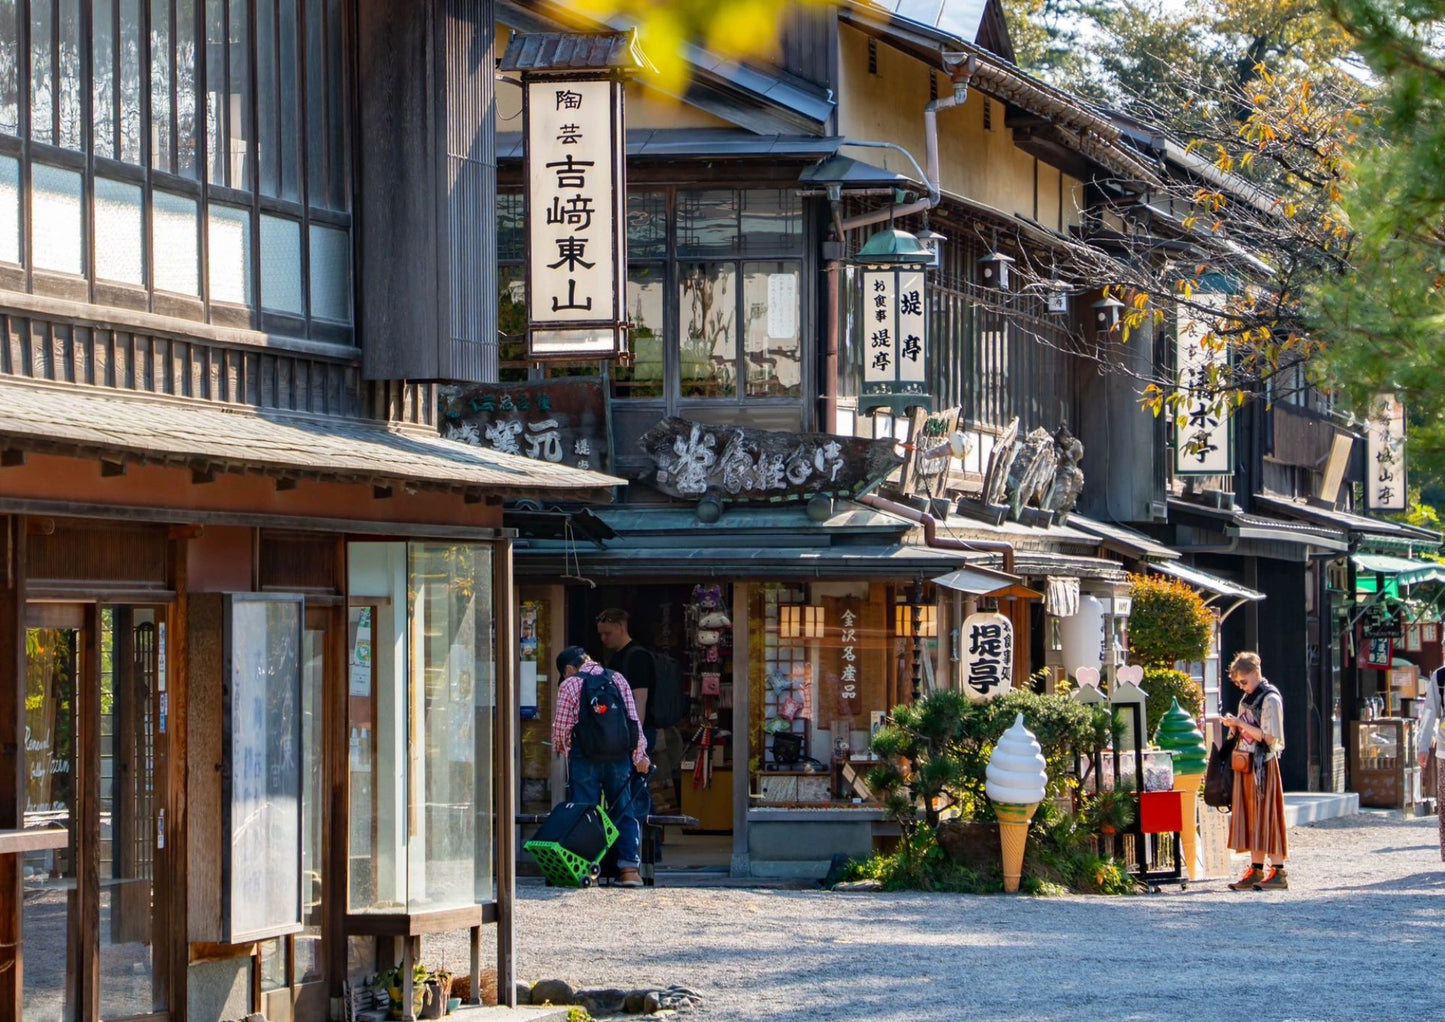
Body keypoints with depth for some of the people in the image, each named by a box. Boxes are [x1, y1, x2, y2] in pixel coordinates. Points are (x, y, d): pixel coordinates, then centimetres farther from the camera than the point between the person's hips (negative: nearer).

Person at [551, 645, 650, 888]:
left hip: (585, 758, -3)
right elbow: (634, 720, 4)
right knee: (624, 812, 7)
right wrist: (639, 756, 10)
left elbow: (561, 728, -4)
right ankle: (629, 867, -1)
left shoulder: (569, 685, -3)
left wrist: (561, 748, 18)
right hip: (620, 757, 3)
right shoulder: (618, 680, 7)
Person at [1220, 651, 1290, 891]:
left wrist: (1241, 724, -16)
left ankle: (1278, 872, -7)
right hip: (1246, 763, 9)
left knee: (1266, 816, -8)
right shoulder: (1248, 699, 16)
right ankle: (1256, 871, 8)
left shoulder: (1270, 699, -10)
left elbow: (1269, 737, -16)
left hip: (1263, 763, -9)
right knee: (1250, 817, 6)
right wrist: (1234, 725, 2)